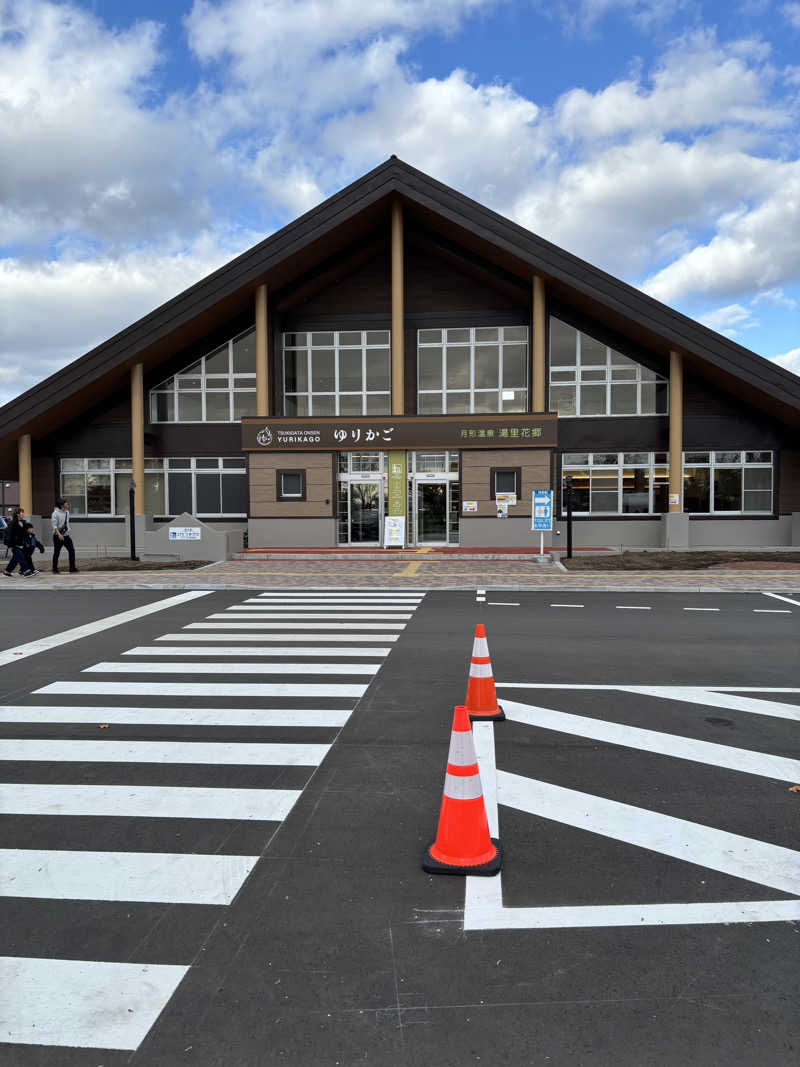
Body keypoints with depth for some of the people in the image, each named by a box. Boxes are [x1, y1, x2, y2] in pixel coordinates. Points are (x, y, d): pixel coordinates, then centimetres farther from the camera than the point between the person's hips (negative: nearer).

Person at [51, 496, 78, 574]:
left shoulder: (67, 512, 8)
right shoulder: (56, 513, -13)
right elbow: (54, 525, -18)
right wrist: (59, 534, -26)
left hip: (66, 535, 6)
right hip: (58, 536, -6)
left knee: (71, 550, -5)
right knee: (56, 553, 3)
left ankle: (72, 569, -2)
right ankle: (55, 570, 16)